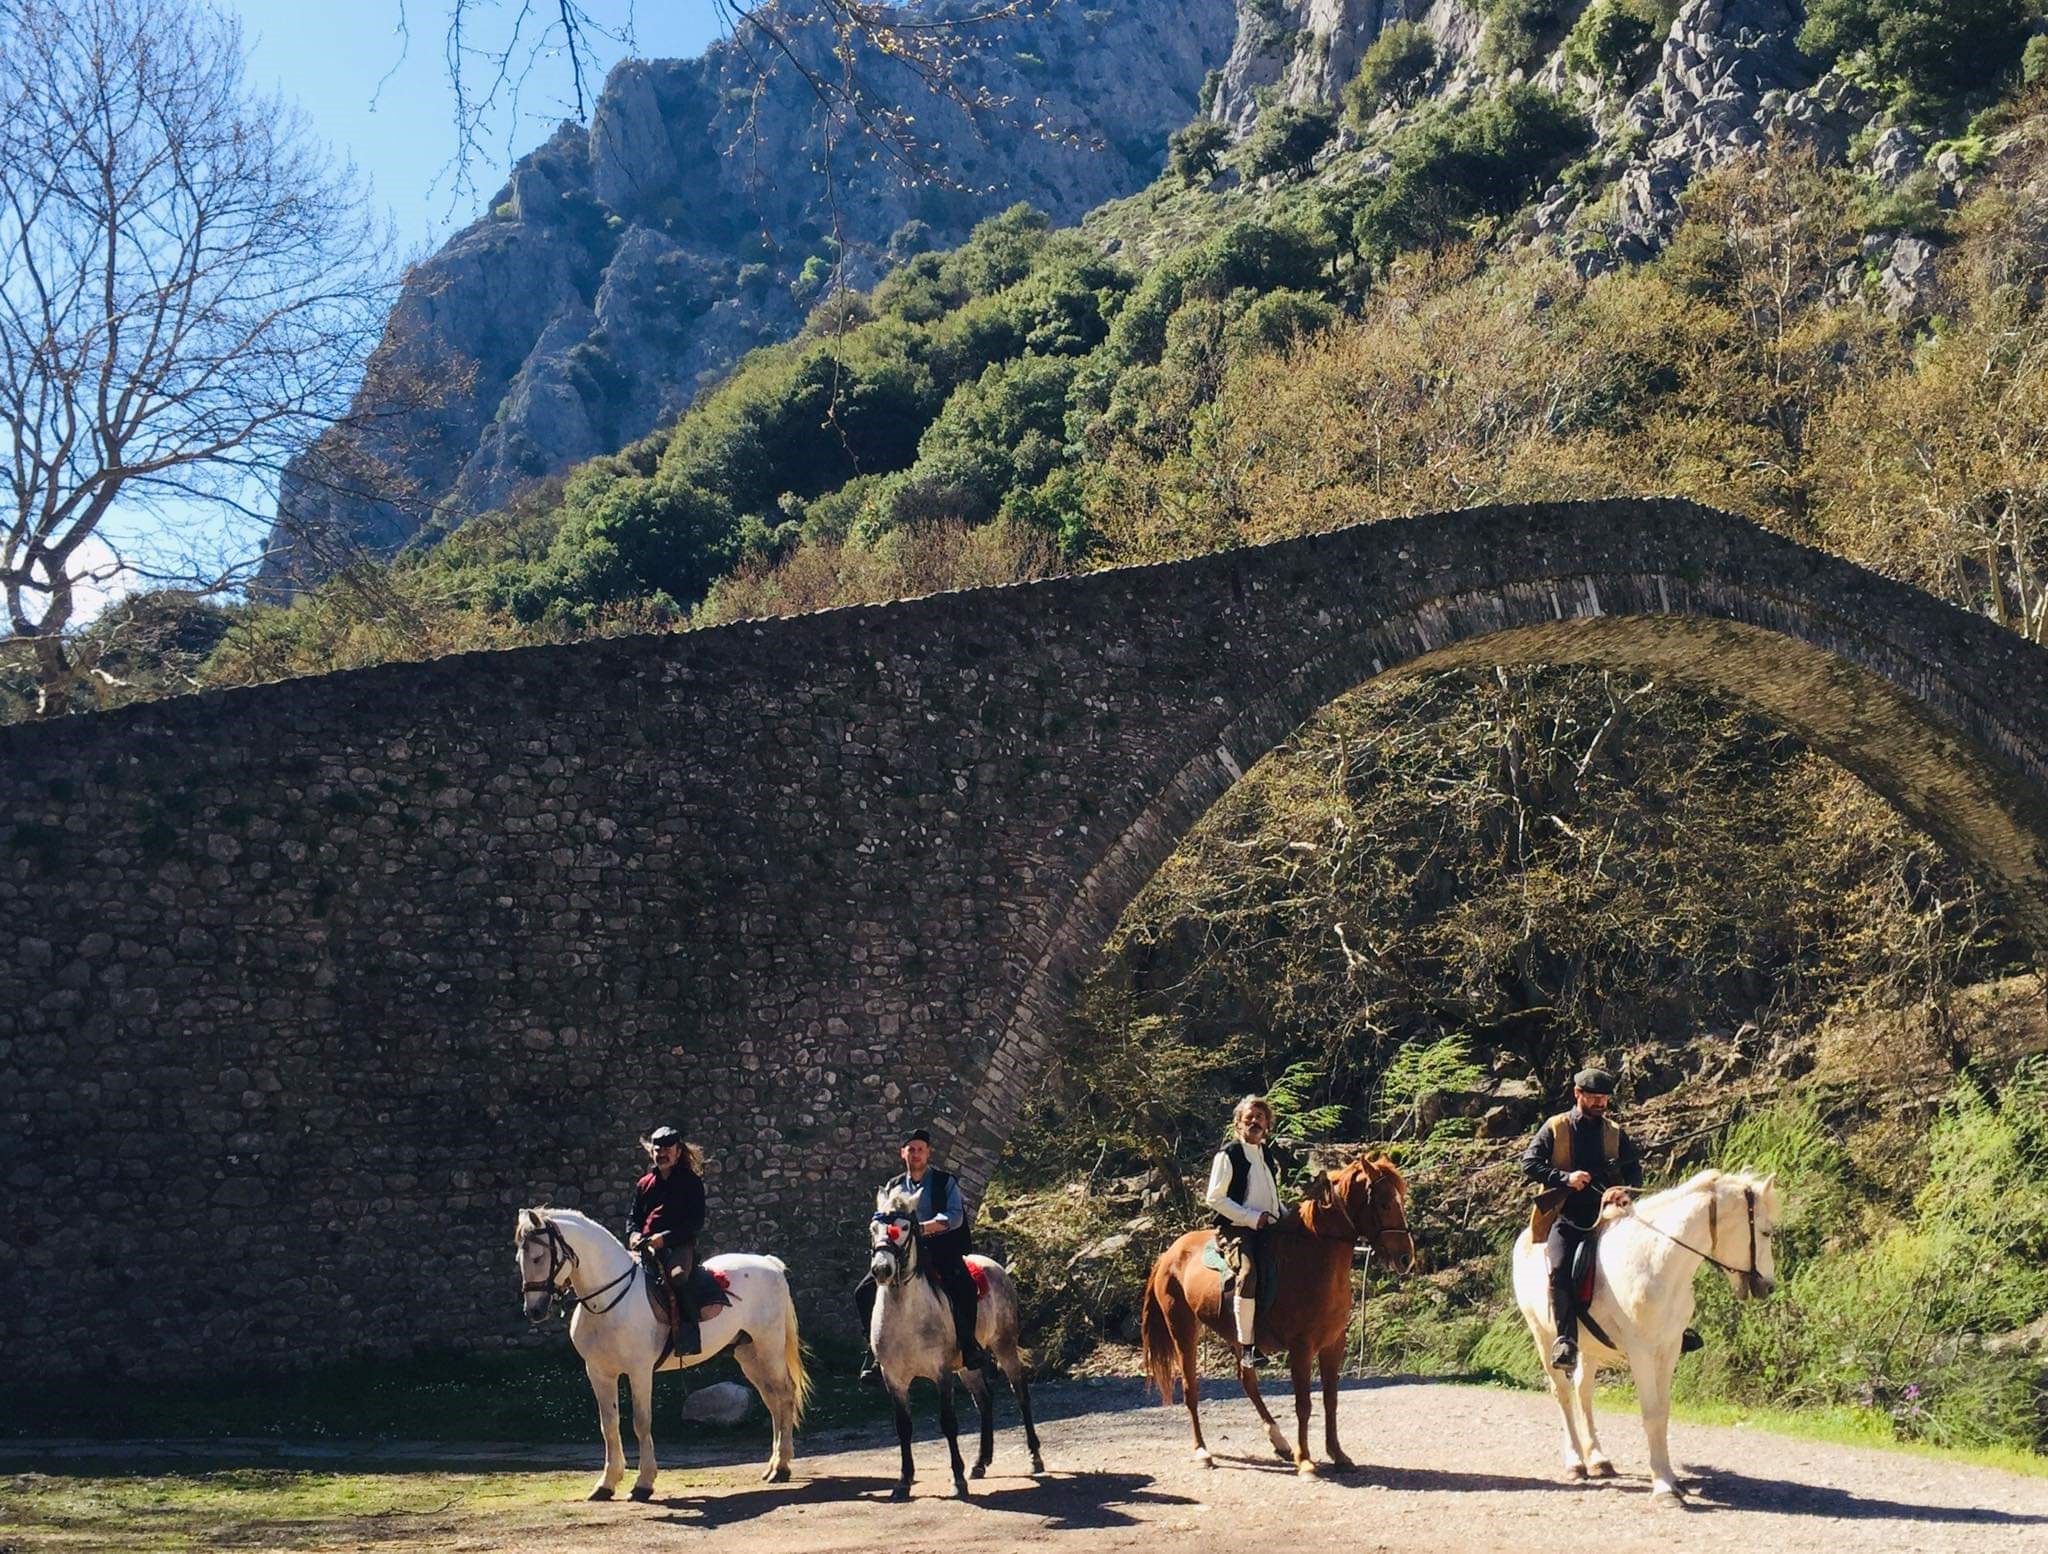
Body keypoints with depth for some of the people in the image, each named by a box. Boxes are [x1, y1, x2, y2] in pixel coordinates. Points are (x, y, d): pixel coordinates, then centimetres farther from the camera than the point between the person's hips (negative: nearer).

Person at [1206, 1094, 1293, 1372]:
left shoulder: (1269, 1156, 18)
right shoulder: (1228, 1154, -3)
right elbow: (1214, 1198, -8)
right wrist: (1251, 1217, -14)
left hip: (1267, 1228, 7)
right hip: (1235, 1228, -7)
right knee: (1248, 1273, -31)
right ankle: (1247, 1347, -30)